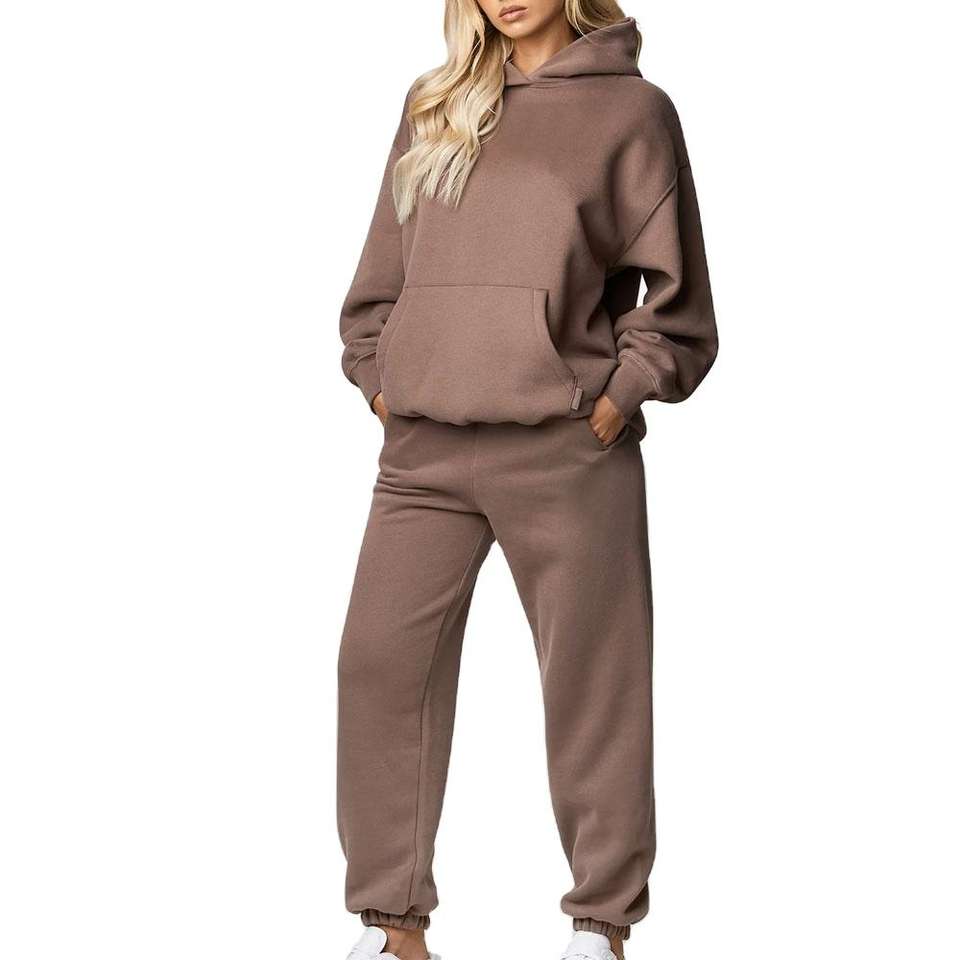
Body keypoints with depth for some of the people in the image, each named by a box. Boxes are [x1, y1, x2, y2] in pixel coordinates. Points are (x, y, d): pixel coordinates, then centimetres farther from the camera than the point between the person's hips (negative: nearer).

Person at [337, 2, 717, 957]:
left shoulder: (630, 108, 3)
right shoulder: (433, 106, 15)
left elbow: (673, 285, 2)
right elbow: (385, 263, 19)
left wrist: (623, 391, -6)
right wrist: (376, 373, 9)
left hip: (566, 450, -4)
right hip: (422, 449, 4)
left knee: (591, 679, 2)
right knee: (381, 662, -1)